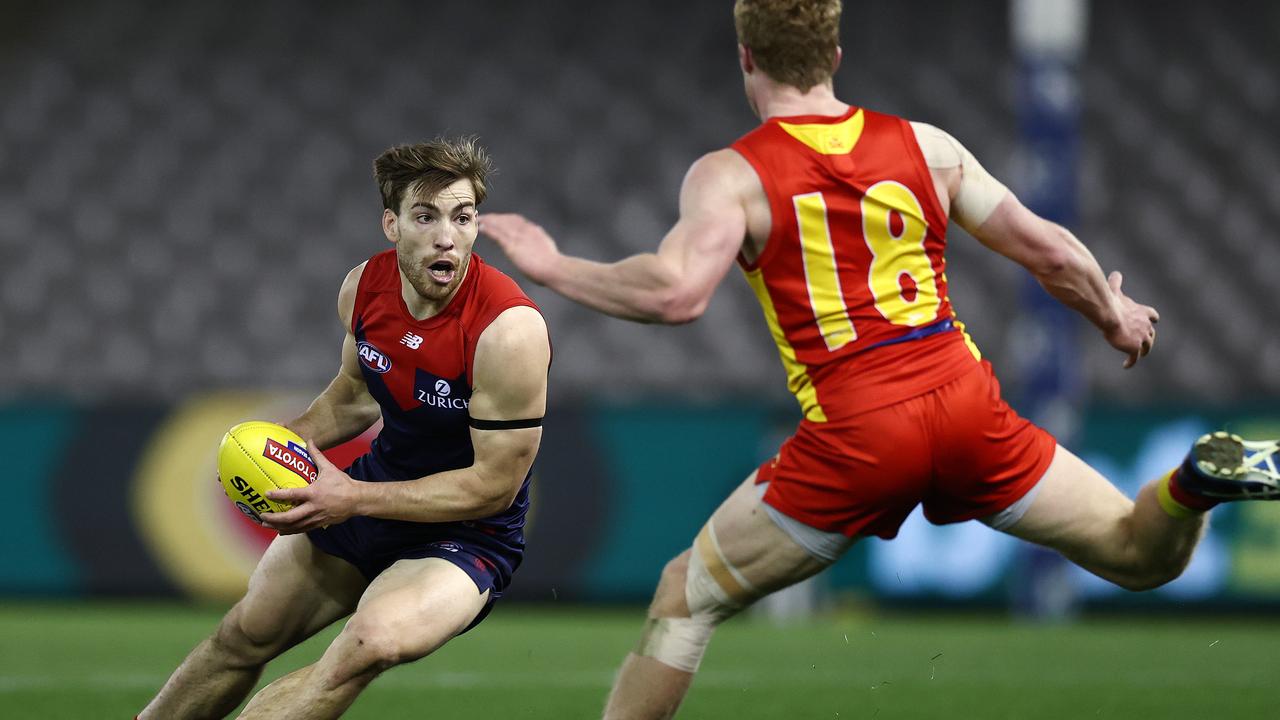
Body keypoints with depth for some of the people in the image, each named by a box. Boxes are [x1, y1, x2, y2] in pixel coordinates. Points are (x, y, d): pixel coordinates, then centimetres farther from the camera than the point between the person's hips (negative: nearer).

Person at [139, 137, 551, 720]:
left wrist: (353, 498, -25)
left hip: (471, 534, -7)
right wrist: (292, 438, -5)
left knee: (374, 640, -34)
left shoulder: (509, 331, -28)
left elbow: (495, 485, -24)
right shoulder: (365, 287, -7)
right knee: (245, 634, 12)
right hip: (379, 483, 7)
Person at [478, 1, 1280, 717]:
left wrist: (554, 270, -4)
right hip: (965, 401, 3)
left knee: (685, 599, 14)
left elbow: (677, 293, -18)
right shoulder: (927, 146, 11)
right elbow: (1050, 252, 13)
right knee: (1140, 556, 13)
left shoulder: (731, 175, -1)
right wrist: (1116, 317, 32)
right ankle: (1194, 483, -19)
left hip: (853, 436, -3)